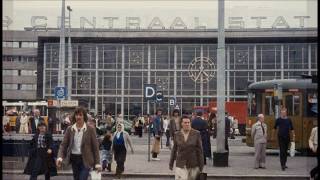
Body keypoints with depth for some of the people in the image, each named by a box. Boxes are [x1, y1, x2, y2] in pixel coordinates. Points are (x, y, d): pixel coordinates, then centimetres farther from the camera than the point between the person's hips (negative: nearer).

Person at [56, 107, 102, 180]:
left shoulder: (90, 130, -4)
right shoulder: (69, 129, 4)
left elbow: (95, 146, -3)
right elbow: (63, 144, 1)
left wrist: (97, 163, -6)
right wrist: (60, 157, -17)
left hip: (85, 160, -4)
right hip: (74, 158, 4)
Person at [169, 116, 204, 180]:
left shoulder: (196, 134, -4)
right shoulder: (177, 134, 2)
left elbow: (200, 150, -2)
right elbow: (174, 149, 9)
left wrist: (201, 165, -2)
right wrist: (171, 163, 11)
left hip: (193, 165, 0)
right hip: (180, 165, 1)